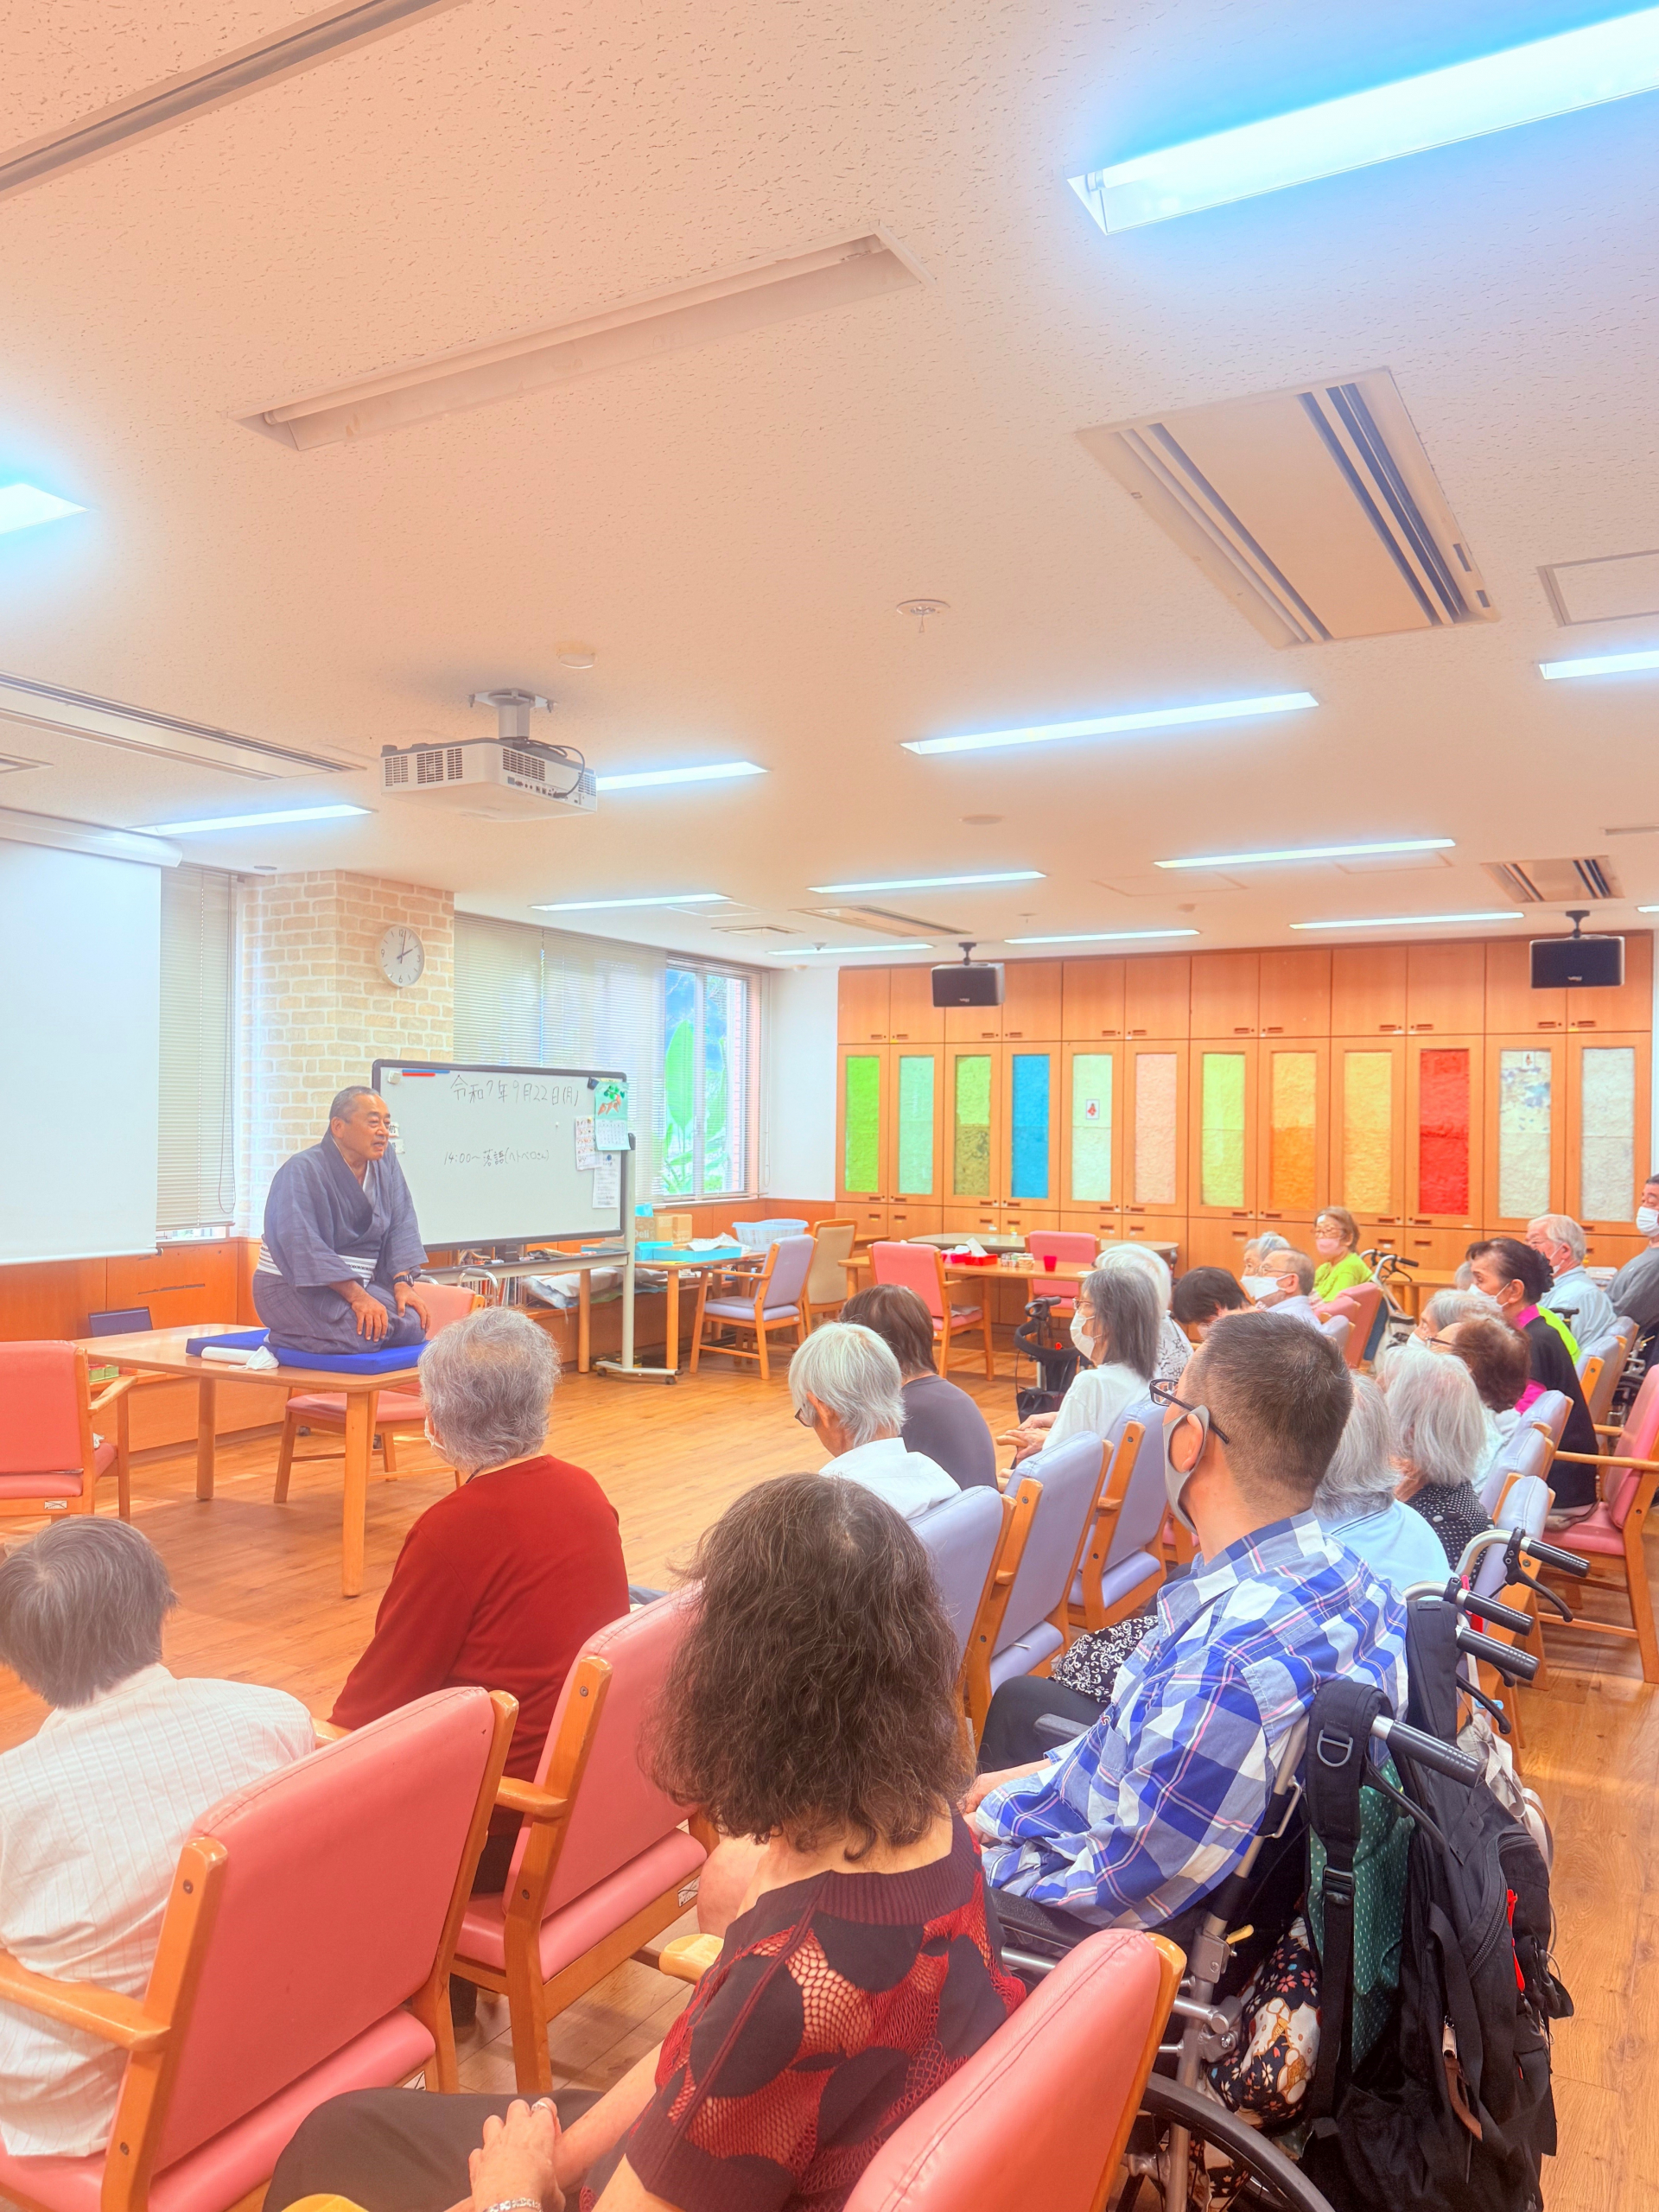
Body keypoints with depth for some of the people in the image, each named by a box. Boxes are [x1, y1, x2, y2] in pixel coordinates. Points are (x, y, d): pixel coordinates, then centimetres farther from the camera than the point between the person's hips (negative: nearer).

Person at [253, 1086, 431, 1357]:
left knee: (414, 1324, -14)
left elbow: (401, 1225, 1)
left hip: (358, 1283, 7)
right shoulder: (302, 1171, -16)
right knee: (369, 1331, -29)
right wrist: (356, 1296, -31)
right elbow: (303, 1246, -25)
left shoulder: (385, 1163, 3)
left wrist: (403, 1282, -15)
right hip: (294, 1287, -7)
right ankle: (286, 1337, -3)